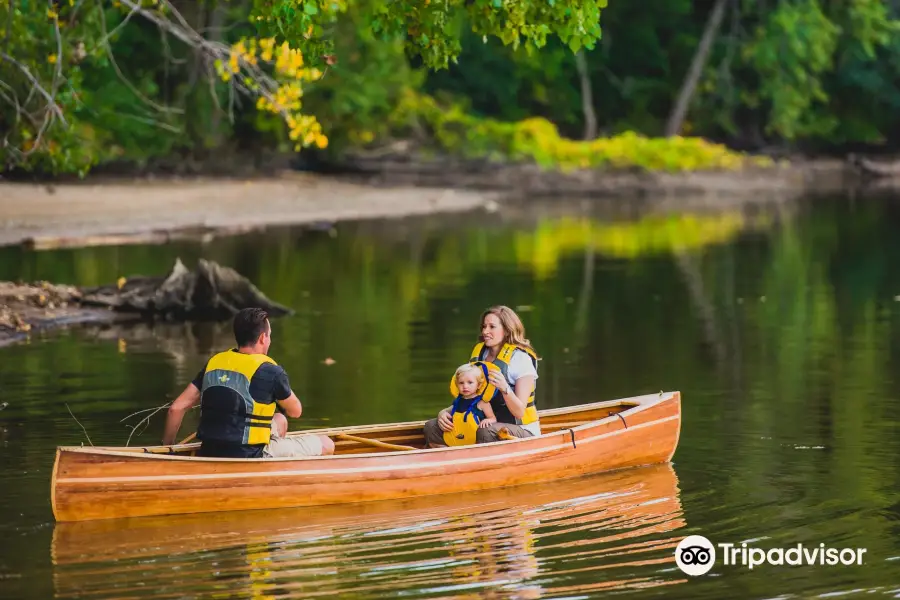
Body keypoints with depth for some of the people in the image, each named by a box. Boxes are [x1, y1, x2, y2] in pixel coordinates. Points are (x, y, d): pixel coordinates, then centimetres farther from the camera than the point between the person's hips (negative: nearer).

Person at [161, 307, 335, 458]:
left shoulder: (214, 363, 7)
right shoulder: (270, 371, -10)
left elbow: (176, 408, 6)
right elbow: (295, 411, 6)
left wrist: (167, 448, 18)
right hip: (249, 458, -7)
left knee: (279, 421, 32)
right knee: (326, 444, 7)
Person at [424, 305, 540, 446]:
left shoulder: (521, 359, -11)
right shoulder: (479, 353, 10)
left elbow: (519, 412, -17)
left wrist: (504, 388, -36)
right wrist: (444, 412, -7)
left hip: (522, 430, -7)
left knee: (486, 432, -40)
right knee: (431, 427, -8)